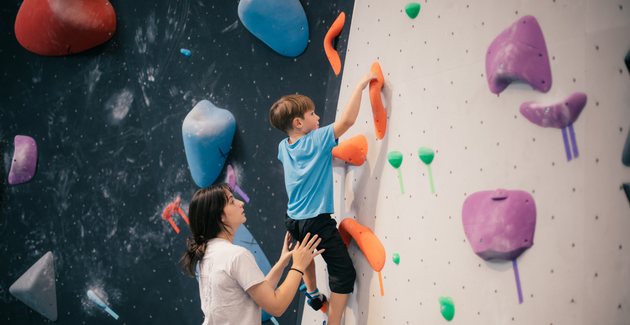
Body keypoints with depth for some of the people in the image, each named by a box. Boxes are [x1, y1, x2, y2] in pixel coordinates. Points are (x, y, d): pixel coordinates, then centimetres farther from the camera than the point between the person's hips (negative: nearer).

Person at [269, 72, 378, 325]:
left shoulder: (284, 147, 6)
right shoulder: (317, 140, -13)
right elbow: (348, 119, -18)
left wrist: (328, 155, 25)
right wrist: (360, 85, -11)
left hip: (293, 221, 8)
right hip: (317, 222, -7)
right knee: (344, 272, 1)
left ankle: (312, 293, 45)